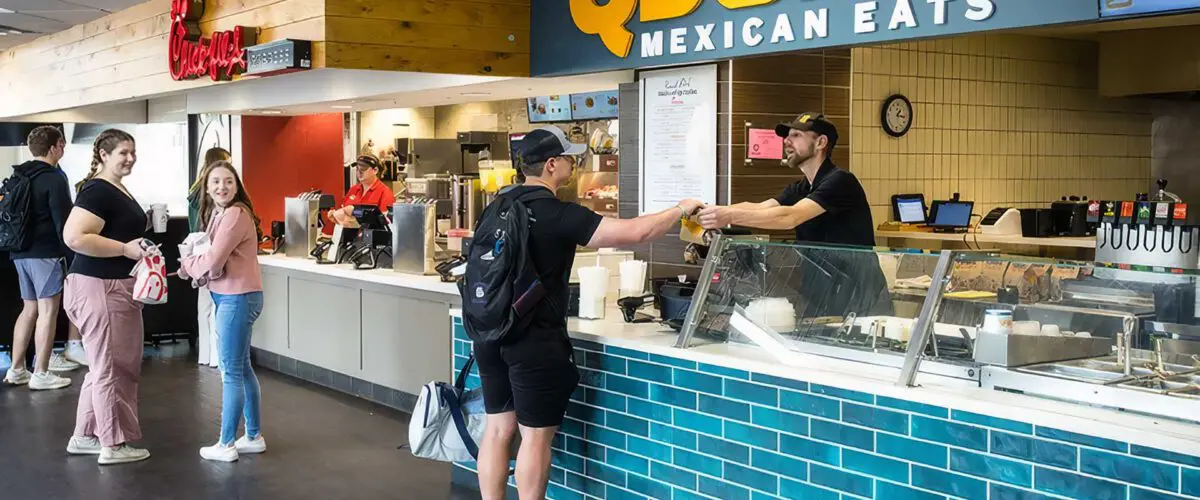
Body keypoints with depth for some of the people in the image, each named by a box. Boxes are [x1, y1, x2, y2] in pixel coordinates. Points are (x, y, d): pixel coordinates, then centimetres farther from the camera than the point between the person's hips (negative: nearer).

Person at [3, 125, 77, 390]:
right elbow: (63, 221, -16)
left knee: (29, 308, 16)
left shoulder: (17, 177, 13)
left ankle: (16, 370, 18)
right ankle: (41, 374, -2)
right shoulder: (54, 179, -12)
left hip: (20, 252, 8)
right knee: (48, 310, -3)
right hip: (46, 253, -8)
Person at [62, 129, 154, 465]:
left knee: (104, 365, 16)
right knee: (111, 367, -2)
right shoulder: (97, 191, -16)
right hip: (99, 288, -11)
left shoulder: (119, 191, 15)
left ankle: (85, 436, 26)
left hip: (116, 286, 11)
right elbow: (74, 237, -27)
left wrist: (139, 251, 15)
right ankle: (114, 445, 7)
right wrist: (125, 249, -24)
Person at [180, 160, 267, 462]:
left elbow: (213, 261, -21)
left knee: (231, 372, -3)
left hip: (238, 298, -10)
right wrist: (195, 266, -7)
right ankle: (253, 437, 25)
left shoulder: (235, 214, -17)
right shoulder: (216, 214, 14)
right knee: (242, 368, 15)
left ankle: (226, 445, 5)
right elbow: (212, 258, 13)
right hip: (230, 297, 10)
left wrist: (187, 266, -3)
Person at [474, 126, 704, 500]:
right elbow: (634, 232, -21)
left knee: (497, 429, 12)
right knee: (535, 436, 4)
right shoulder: (559, 215, -17)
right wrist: (681, 210, -6)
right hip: (534, 340, -7)